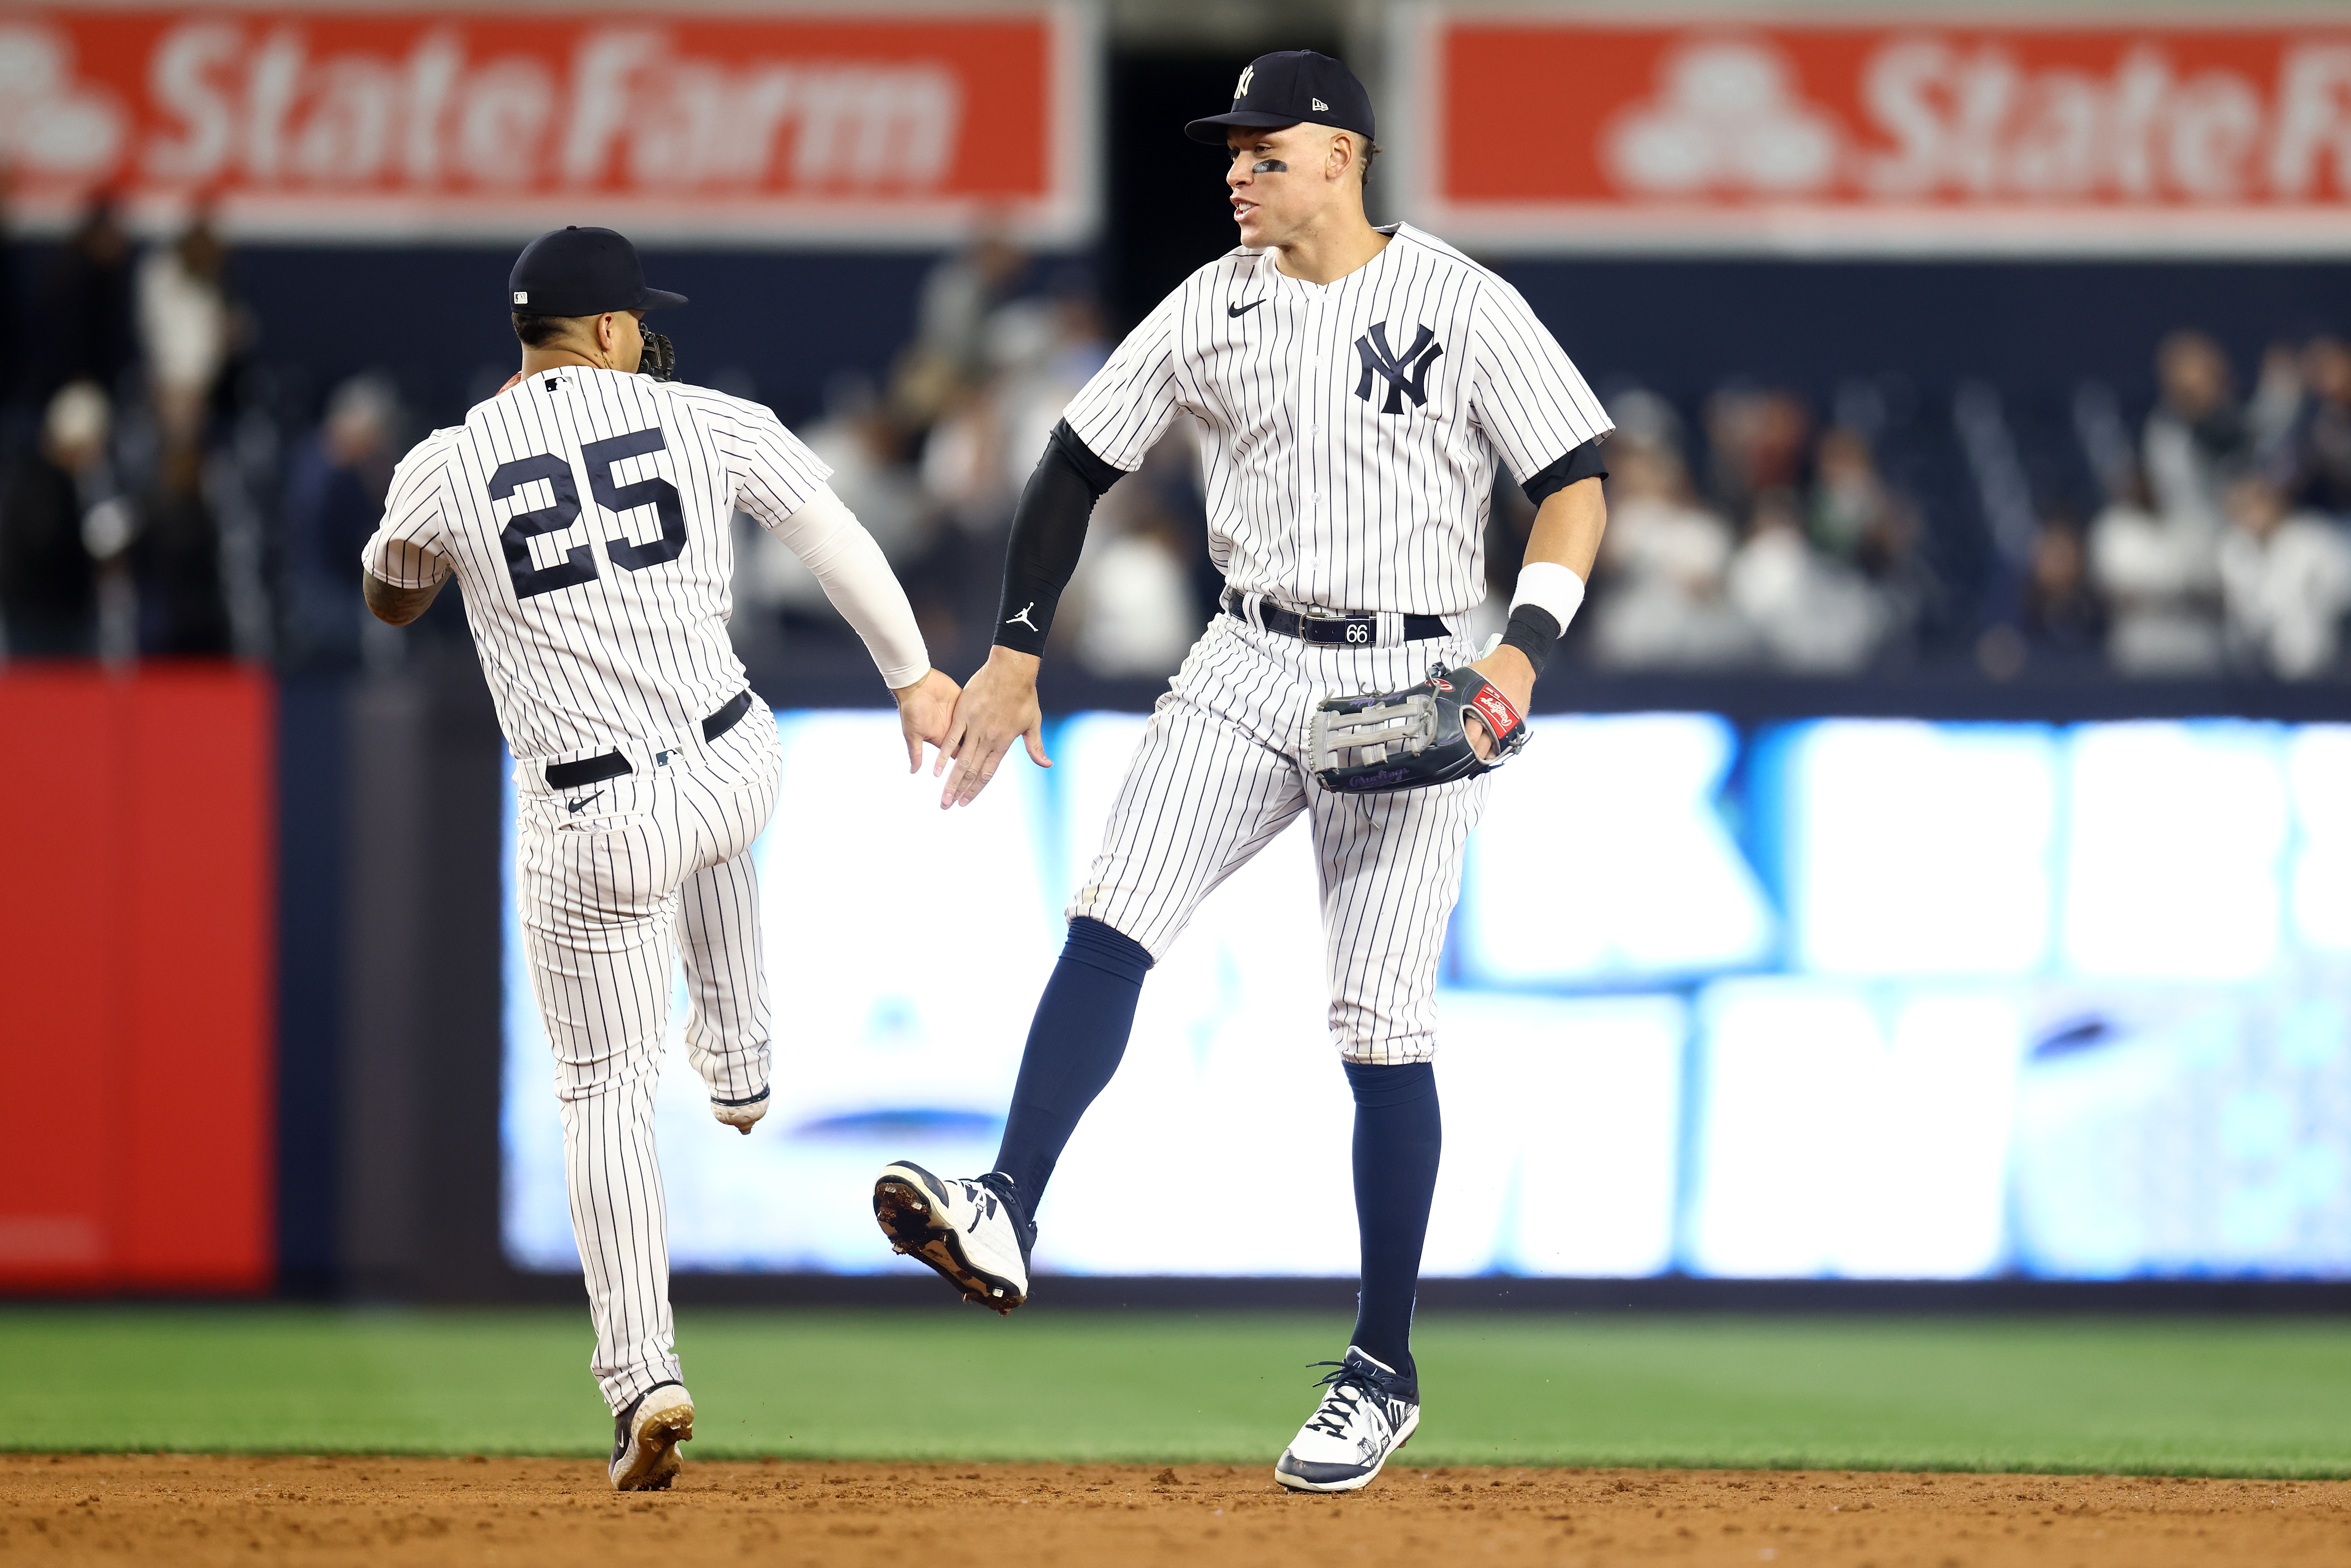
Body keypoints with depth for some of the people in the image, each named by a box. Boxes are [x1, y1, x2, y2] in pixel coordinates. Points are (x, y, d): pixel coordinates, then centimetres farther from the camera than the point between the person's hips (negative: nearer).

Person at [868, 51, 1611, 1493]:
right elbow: (1080, 467, 12)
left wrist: (1523, 653, -22)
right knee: (1111, 926, -17)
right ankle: (1008, 1222, -28)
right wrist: (1017, 655, 6)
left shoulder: (1464, 306, -7)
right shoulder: (1211, 310, 5)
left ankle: (1384, 1372, 7)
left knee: (1381, 1029, -3)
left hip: (1411, 690, -4)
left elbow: (1580, 481, -8)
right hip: (1249, 670, 4)